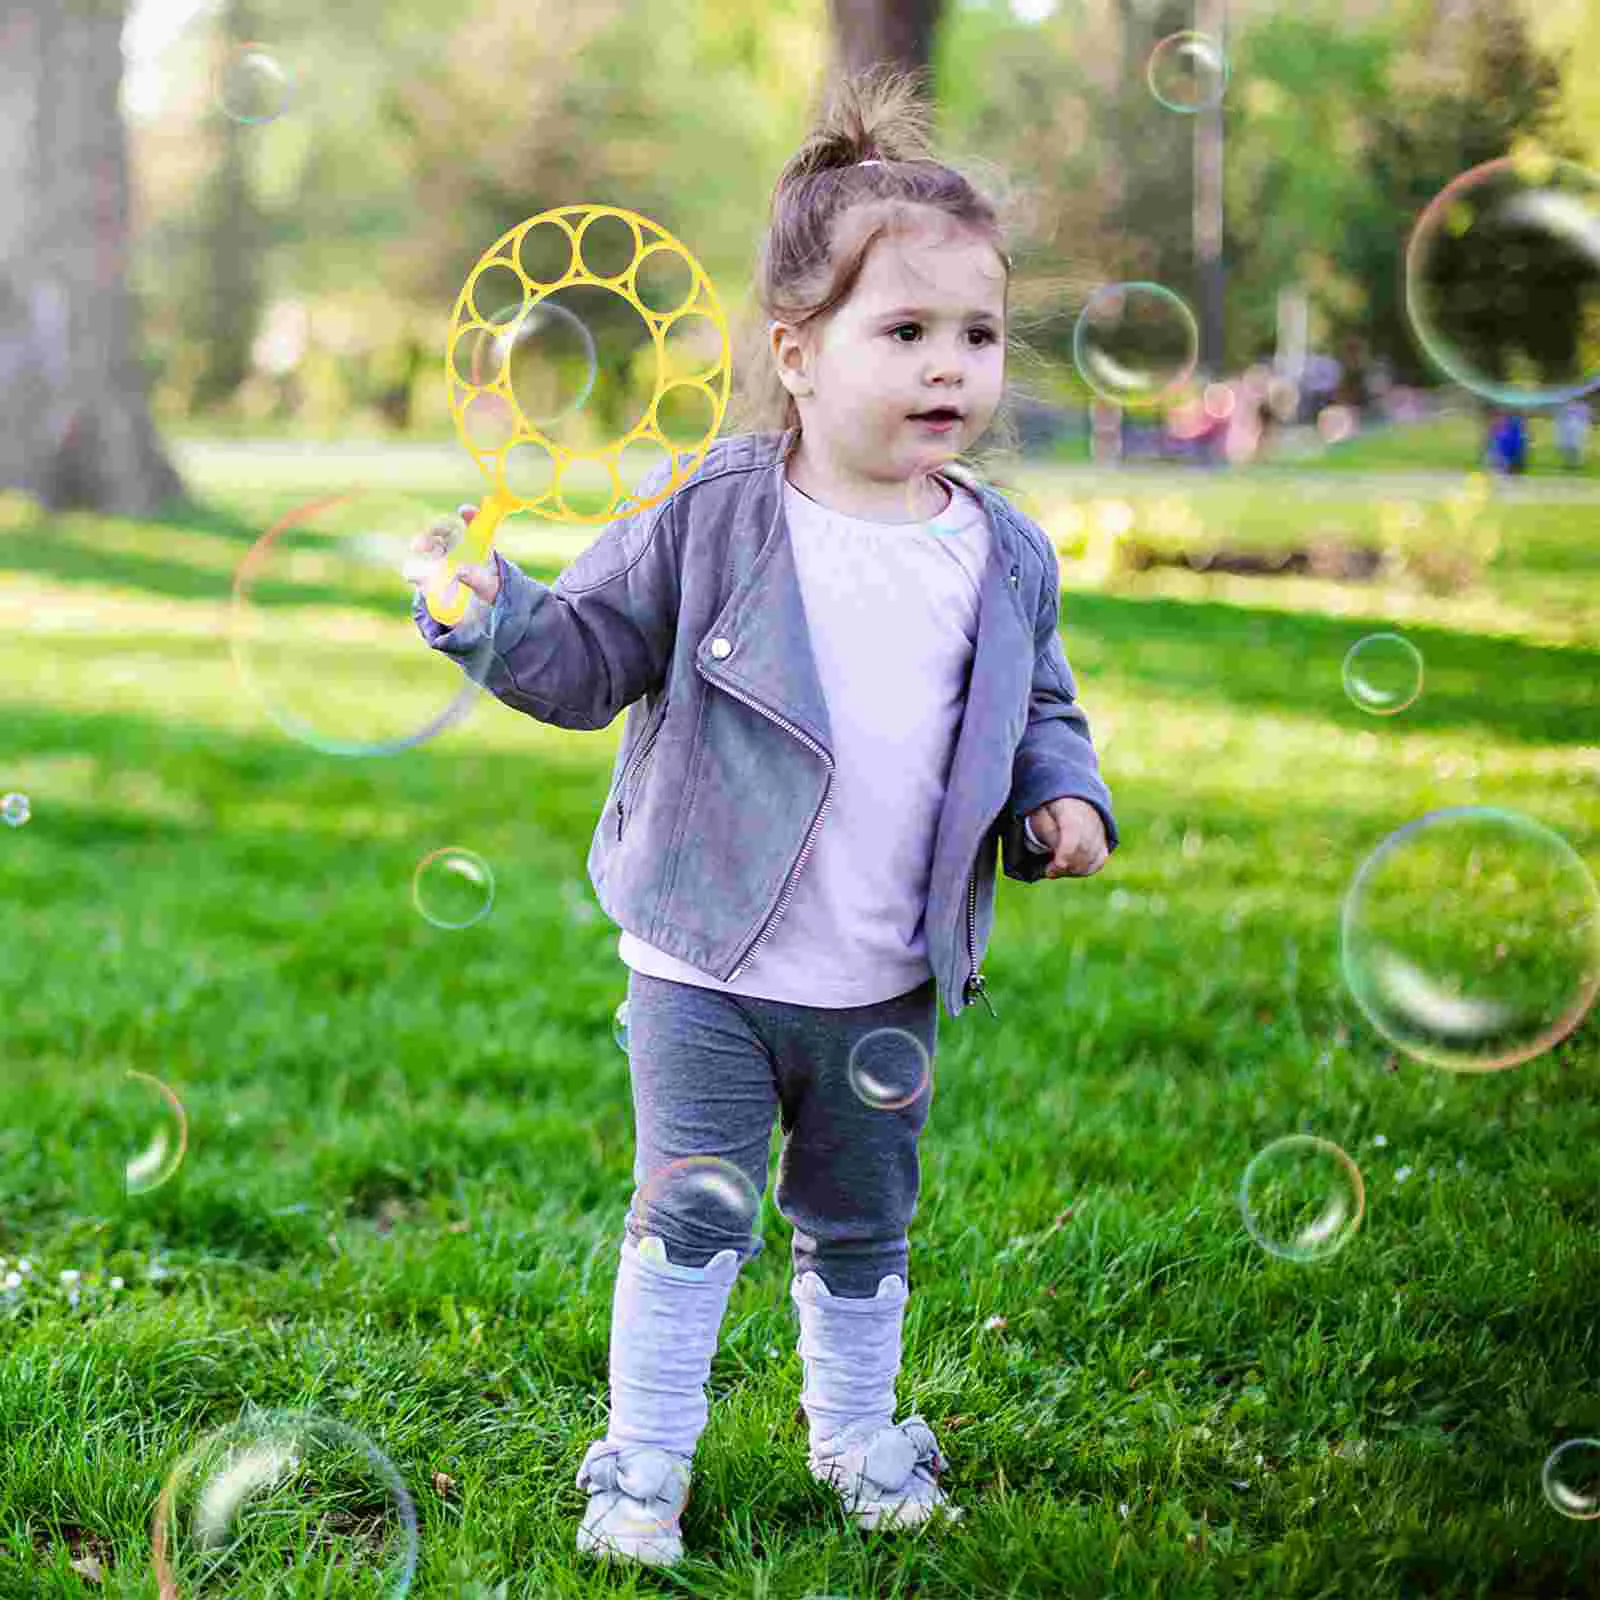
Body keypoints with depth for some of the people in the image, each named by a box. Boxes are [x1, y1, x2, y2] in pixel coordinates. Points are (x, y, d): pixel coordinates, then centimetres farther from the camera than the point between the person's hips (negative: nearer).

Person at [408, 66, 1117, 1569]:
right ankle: (643, 1459, 18)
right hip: (710, 965, -3)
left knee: (862, 1229, 19)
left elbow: (1038, 712, 13)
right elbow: (591, 654, -7)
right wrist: (493, 613, -24)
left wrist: (1062, 799, -5)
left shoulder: (1008, 557, -2)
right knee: (690, 1217, 0)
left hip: (888, 991, 4)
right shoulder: (711, 516, -13)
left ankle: (856, 1429, 40)